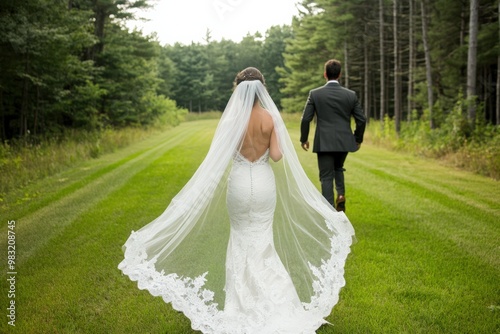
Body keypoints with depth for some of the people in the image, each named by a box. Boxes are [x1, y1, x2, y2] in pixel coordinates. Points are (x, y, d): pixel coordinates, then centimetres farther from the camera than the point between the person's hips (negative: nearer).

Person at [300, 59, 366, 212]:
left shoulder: (315, 94, -4)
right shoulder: (351, 95, 0)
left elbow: (306, 119, -4)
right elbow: (361, 120, 2)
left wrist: (304, 139, 10)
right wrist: (358, 139, 17)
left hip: (324, 142, -2)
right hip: (344, 142, 3)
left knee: (326, 177, 4)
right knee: (338, 168, 28)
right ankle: (341, 193, 6)